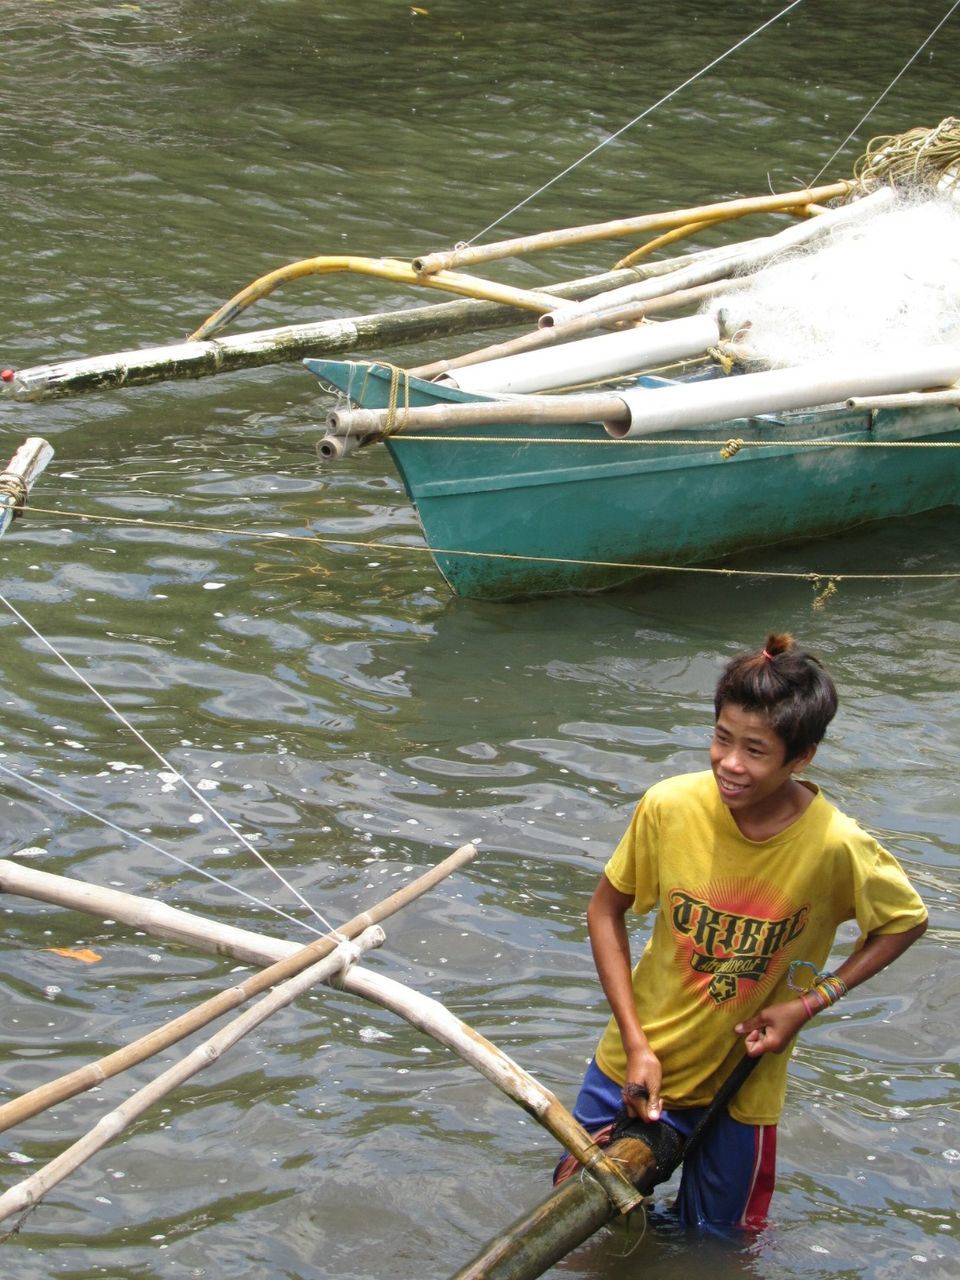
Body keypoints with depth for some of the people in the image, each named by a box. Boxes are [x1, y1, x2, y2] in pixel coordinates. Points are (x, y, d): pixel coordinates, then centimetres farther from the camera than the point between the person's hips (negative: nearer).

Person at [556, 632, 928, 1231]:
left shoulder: (837, 847, -25)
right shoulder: (670, 807, -21)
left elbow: (907, 922, -5)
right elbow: (606, 910, -5)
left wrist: (810, 1003, -16)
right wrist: (635, 1041, -11)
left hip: (740, 1085, -1)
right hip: (642, 1059, 1)